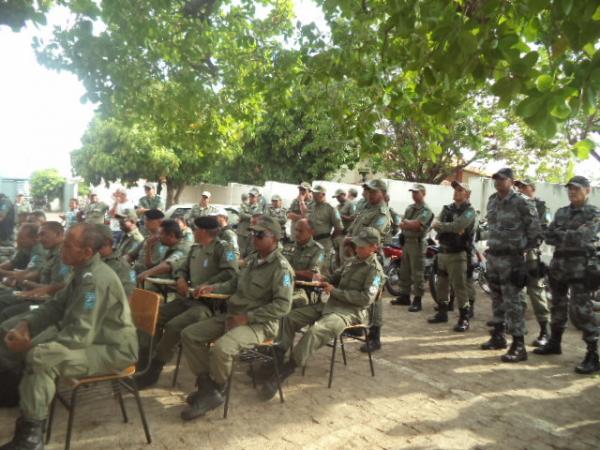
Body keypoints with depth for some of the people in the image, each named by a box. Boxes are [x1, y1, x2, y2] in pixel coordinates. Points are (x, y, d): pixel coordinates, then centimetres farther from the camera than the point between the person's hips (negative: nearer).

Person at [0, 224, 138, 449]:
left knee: (40, 357, -28)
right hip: (89, 337, 10)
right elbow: (56, 306, 14)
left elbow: (80, 336, -30)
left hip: (113, 350, -10)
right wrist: (25, 324, -3)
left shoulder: (94, 279, -27)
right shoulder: (83, 271, 5)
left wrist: (30, 346, -22)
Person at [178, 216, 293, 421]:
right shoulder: (253, 259, 10)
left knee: (221, 348, -32)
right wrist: (213, 287, 5)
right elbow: (236, 283, 23)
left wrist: (248, 317, -21)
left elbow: (283, 305, -22)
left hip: (260, 323, -8)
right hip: (232, 315, 9)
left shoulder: (281, 268, -15)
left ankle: (215, 393, -2)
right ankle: (207, 387, 5)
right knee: (189, 335, 0)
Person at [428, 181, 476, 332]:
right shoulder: (447, 208, 12)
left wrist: (440, 225, -10)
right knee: (441, 285, 15)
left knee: (459, 287, -6)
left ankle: (464, 318, 2)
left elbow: (457, 226, -24)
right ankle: (442, 312, 28)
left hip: (458, 254, -7)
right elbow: (435, 224, -3)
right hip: (443, 251, 7)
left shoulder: (469, 211, -7)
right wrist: (452, 228, -19)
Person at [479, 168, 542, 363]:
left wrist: (521, 248, -6)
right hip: (492, 256, 8)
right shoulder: (492, 201, 10)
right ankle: (498, 336, 29)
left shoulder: (522, 203, -12)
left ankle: (519, 345, -1)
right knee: (497, 299, 16)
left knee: (513, 302, -7)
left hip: (511, 259, -8)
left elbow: (535, 231, -9)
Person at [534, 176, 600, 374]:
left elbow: (582, 238, -19)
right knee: (558, 305, 16)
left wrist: (559, 235, -8)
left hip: (581, 267, -6)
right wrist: (569, 239, -10)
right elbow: (548, 236, 5)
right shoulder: (561, 212, 14)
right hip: (559, 264, 6)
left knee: (581, 310, -10)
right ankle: (554, 343, 30)